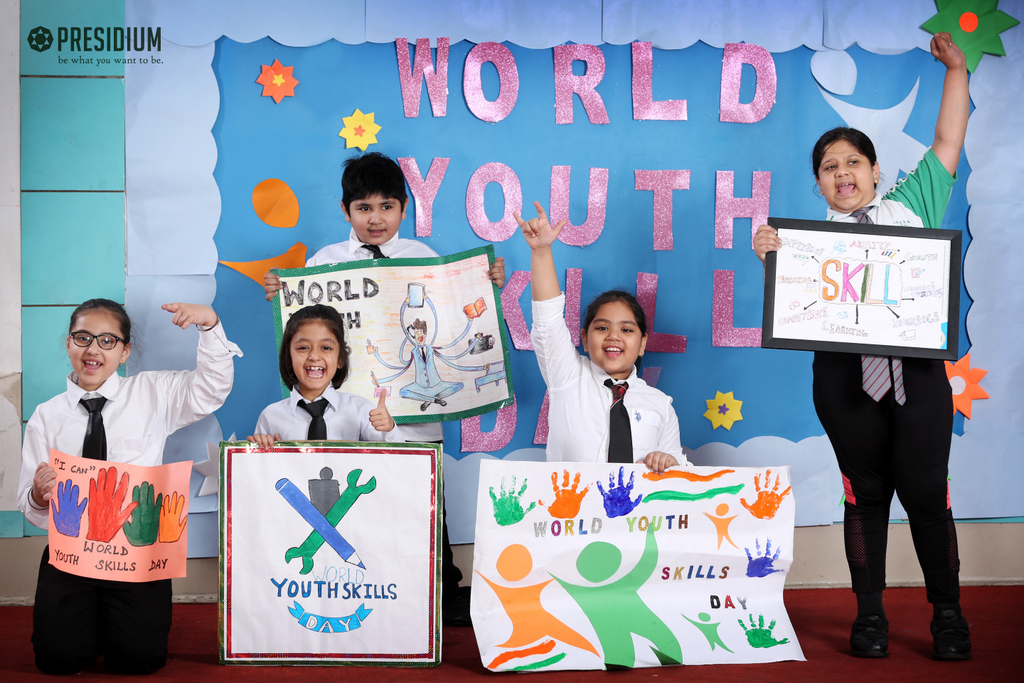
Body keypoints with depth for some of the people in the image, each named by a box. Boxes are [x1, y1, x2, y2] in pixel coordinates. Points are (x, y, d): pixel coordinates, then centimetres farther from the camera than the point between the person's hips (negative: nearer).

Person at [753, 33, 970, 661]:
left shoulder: (913, 204, 16)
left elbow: (948, 142, 15)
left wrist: (956, 69, 14)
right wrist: (770, 259, -13)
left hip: (918, 370, 0)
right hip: (847, 374, 0)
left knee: (926, 492, -1)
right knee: (866, 493, 6)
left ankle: (948, 615, 13)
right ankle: (870, 616, 16)